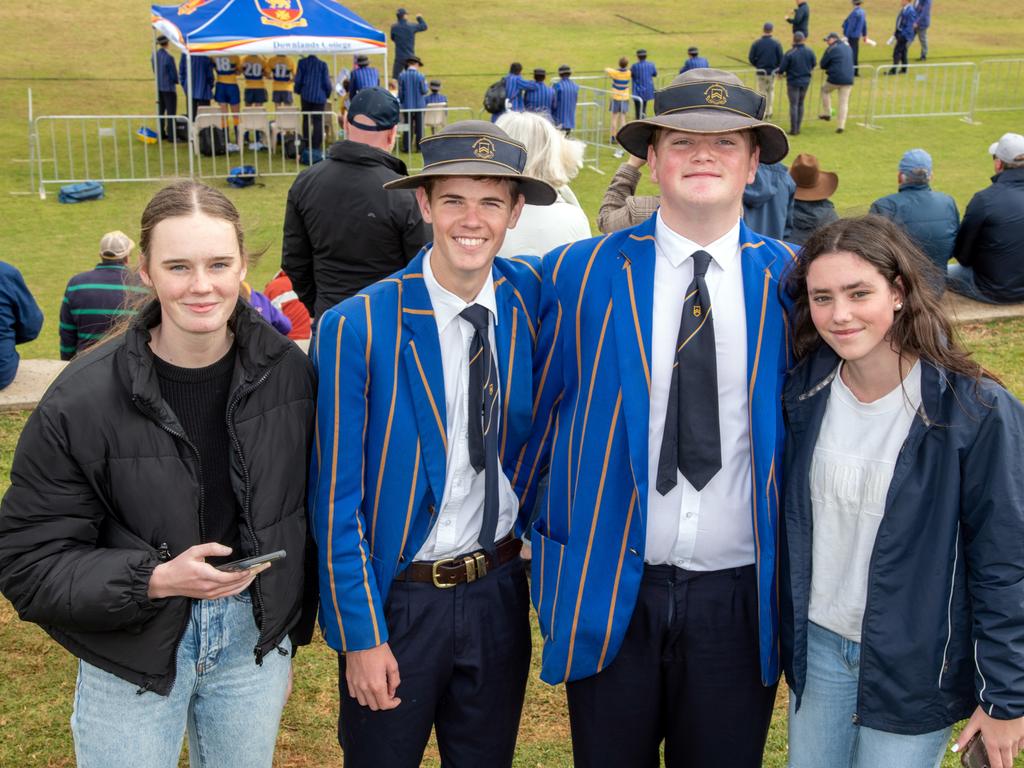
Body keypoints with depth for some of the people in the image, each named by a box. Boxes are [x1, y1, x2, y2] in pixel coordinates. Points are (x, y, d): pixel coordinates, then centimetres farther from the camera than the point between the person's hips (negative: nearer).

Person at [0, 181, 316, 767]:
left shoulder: (288, 371, -7)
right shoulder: (83, 399, -17)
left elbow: (305, 515, 5)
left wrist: (291, 639, 11)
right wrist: (154, 579, -25)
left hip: (255, 636, 3)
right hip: (132, 657, -2)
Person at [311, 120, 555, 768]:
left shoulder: (533, 299, -6)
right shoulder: (357, 329, -16)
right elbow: (337, 497, -12)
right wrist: (361, 636, -11)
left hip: (499, 593, 3)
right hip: (395, 599, -3)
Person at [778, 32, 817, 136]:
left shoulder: (789, 53, -19)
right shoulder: (810, 52, -4)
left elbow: (782, 68, -13)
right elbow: (814, 64, 9)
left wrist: (780, 73, 9)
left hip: (793, 81, -4)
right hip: (806, 81, 4)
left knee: (793, 105, 1)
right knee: (801, 104, 15)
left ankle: (793, 130, 2)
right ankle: (798, 128, 18)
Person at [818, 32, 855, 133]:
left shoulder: (832, 49, -7)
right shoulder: (848, 48, 14)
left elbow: (823, 65, -3)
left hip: (835, 78, -5)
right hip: (848, 79, 5)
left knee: (825, 90, 24)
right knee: (844, 102, 7)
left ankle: (827, 113, 22)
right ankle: (841, 125, 4)